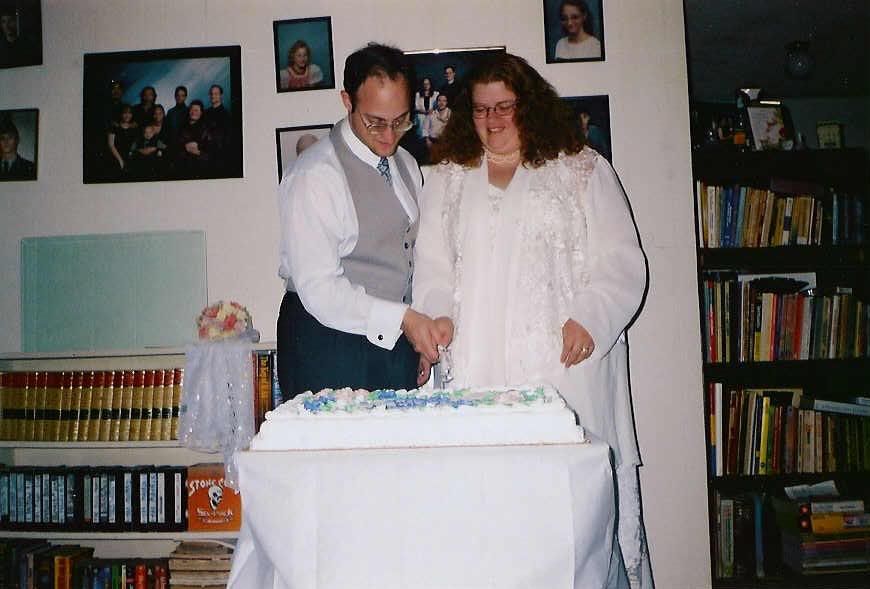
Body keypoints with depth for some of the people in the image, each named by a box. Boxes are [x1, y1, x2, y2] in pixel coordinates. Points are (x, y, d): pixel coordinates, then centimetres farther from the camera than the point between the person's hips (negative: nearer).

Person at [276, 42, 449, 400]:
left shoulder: (406, 165, 11)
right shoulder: (314, 176, -15)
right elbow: (318, 290, -20)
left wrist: (422, 333, 6)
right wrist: (403, 318, -24)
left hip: (396, 341, 7)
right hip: (327, 351, -6)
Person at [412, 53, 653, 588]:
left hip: (565, 363, -1)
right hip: (475, 368, 2)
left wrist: (590, 319, -10)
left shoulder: (584, 170, 11)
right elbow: (432, 266, 15)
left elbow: (622, 263, 5)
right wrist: (437, 315, -3)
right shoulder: (447, 180, 19)